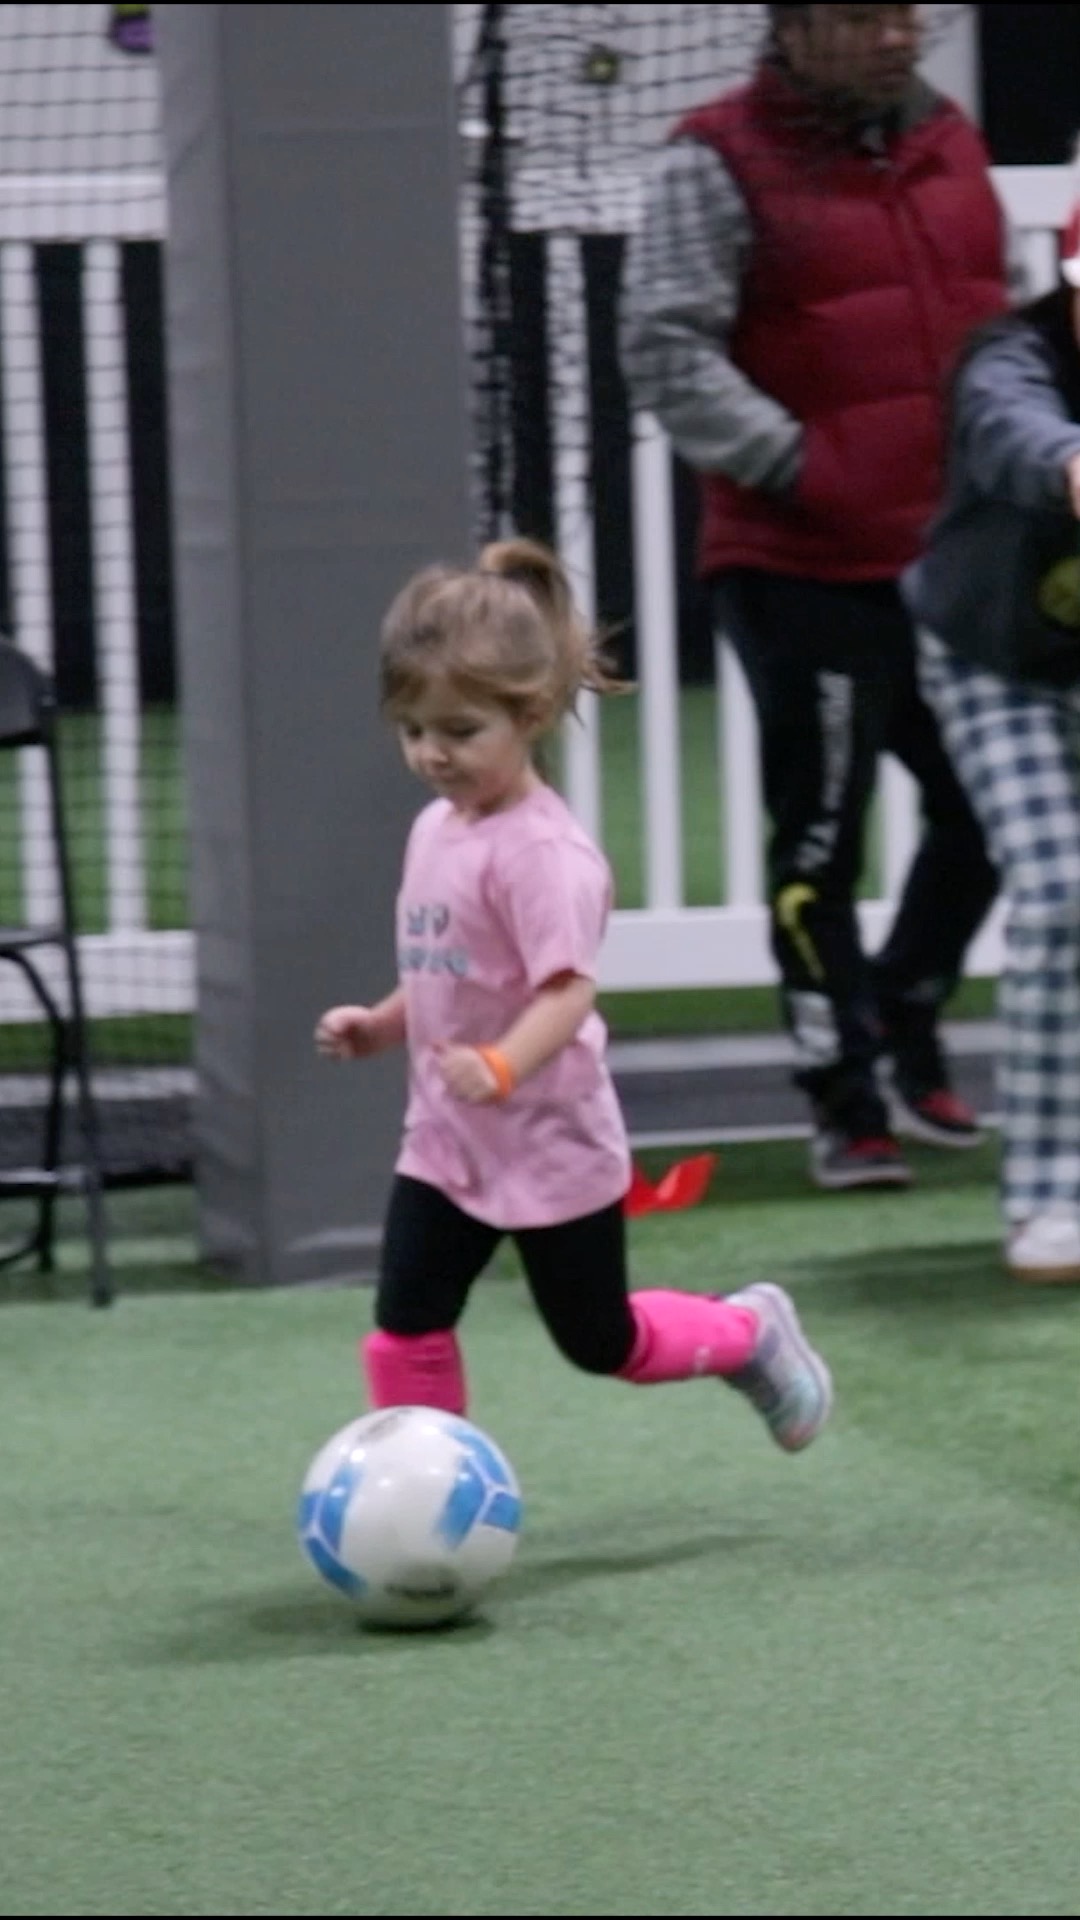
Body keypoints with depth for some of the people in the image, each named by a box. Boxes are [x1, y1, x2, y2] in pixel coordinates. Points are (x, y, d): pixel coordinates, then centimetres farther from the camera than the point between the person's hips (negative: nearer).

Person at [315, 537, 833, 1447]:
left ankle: (751, 1332, 36)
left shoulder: (542, 849, -22)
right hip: (444, 1141, 8)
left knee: (600, 1340, 10)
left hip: (551, 1148, -8)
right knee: (406, 1329, 0)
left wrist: (501, 1066, -46)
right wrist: (379, 1025, 7)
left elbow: (568, 988, -31)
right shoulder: (435, 829, 6)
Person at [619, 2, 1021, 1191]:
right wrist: (795, 465, -20)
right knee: (821, 837, -2)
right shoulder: (718, 165, -8)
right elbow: (664, 348, -14)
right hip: (804, 568, -7)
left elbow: (1009, 318, 22)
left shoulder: (950, 145, 13)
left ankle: (904, 1040, 32)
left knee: (987, 808, 12)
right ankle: (847, 1105, 7)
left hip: (955, 558, 7)